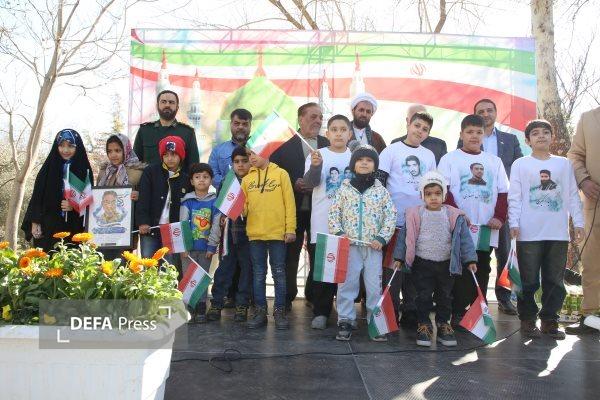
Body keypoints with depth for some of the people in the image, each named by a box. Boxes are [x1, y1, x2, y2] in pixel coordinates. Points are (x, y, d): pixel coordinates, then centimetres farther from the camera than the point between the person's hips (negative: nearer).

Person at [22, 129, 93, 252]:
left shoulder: (84, 169, 5)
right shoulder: (49, 167, 6)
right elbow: (37, 196, 5)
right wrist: (35, 223, -3)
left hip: (75, 228, 0)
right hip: (49, 227, 1)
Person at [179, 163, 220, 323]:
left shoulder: (215, 202, 0)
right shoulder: (187, 201, 0)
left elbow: (216, 226, -1)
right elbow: (182, 224, -2)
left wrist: (212, 247, -6)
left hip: (206, 248, 0)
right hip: (189, 247, 0)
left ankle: (201, 310, 15)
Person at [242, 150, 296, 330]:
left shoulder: (281, 174, 1)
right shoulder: (247, 179, 10)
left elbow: (289, 202, -2)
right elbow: (244, 205, 9)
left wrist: (290, 229, -6)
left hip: (277, 233, -3)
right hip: (255, 234, 3)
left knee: (279, 273, 5)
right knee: (258, 274, 10)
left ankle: (280, 311, 14)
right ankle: (260, 310, 18)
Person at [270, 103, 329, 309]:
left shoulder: (329, 145, 6)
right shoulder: (284, 144, 1)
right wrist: (294, 184, -14)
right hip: (293, 209, -1)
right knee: (289, 255, 7)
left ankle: (315, 294, 25)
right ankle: (287, 297, 21)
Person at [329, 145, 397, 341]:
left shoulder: (381, 190, 4)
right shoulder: (344, 188, 4)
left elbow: (391, 216, 3)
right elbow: (333, 213, 4)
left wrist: (382, 238, -6)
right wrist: (339, 233, -8)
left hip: (373, 246, 0)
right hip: (349, 245, 0)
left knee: (374, 285, 4)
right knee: (346, 284, 4)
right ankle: (345, 321, 14)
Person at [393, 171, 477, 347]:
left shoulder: (454, 216, -3)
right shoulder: (415, 215, -5)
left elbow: (464, 239, -1)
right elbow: (405, 237, -1)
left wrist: (470, 260, -6)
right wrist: (399, 258, -3)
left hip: (446, 264, 2)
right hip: (422, 264, -1)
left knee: (445, 296, 11)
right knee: (423, 296, 3)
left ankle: (443, 325, 26)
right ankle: (424, 325, 17)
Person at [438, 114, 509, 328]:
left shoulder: (494, 161, 13)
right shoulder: (450, 159, 4)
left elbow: (503, 192, 11)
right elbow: (444, 190, -3)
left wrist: (499, 217, -3)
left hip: (486, 227, 3)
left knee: (482, 271, 8)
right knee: (459, 272, 0)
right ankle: (457, 313, 8)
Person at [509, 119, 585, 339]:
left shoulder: (564, 164, 12)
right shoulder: (520, 164, 4)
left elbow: (573, 196, 11)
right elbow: (514, 197, 0)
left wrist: (578, 223, 5)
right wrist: (514, 224, -10)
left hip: (558, 233, 3)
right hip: (529, 233, -3)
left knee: (555, 281, 8)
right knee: (529, 281, 3)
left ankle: (549, 320, 19)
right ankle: (527, 320, 15)